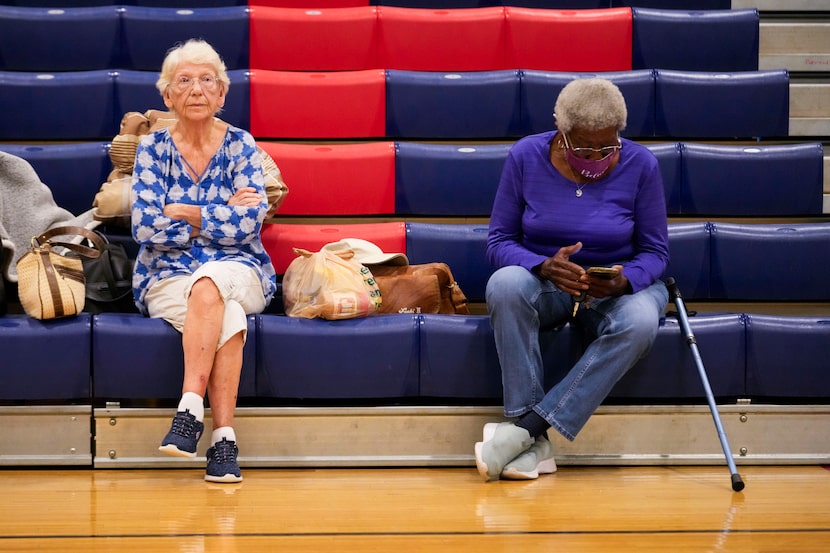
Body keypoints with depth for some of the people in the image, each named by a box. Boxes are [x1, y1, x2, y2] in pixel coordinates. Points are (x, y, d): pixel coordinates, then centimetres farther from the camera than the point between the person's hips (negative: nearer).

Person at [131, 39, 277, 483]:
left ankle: (190, 407, -38)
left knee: (209, 282, -37)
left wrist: (183, 213, -8)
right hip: (167, 276, 0)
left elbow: (249, 222, -10)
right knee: (226, 317, -34)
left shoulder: (240, 145, 4)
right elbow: (145, 227, -8)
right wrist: (220, 215, -8)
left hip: (239, 272, 0)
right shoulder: (153, 147, 4)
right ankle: (223, 437, -36)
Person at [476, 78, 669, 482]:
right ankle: (535, 446, -35)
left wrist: (624, 280, -26)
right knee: (505, 284, -36)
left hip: (617, 287, 0)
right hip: (545, 283, 0)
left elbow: (654, 251, -2)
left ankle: (525, 428, -33)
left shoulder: (640, 165, -6)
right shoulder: (526, 157, -7)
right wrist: (544, 266, -26)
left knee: (639, 322, -37)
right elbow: (499, 240, -5)